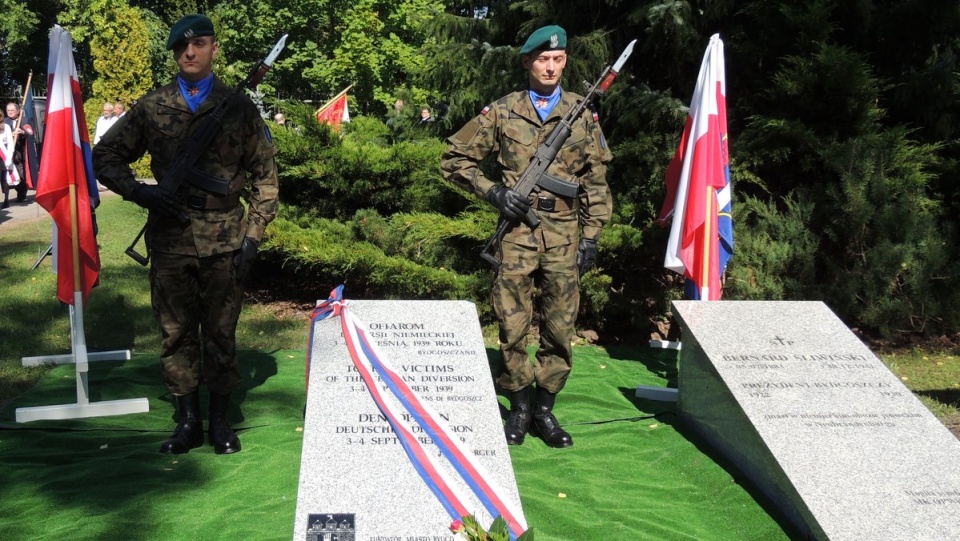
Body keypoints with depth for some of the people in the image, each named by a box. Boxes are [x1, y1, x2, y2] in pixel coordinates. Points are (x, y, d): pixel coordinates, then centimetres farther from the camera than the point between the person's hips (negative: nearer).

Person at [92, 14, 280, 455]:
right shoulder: (151, 109, 6)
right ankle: (188, 421, 18)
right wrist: (138, 191, -7)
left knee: (221, 331, 5)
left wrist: (254, 234, -1)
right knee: (176, 331, 6)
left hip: (224, 241, -1)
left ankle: (220, 421, 18)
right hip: (169, 240, 1)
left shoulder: (239, 107, 4)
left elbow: (264, 175, 6)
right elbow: (105, 157, 11)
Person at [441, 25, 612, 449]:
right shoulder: (502, 112, 4)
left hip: (564, 234, 1)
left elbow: (596, 180, 10)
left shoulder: (582, 114, 8)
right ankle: (519, 409, 17)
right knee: (512, 324, 2)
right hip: (517, 231, -1)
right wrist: (493, 191, -6)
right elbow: (454, 159, 7)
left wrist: (591, 236, 4)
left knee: (560, 326, 5)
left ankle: (544, 410, 19)